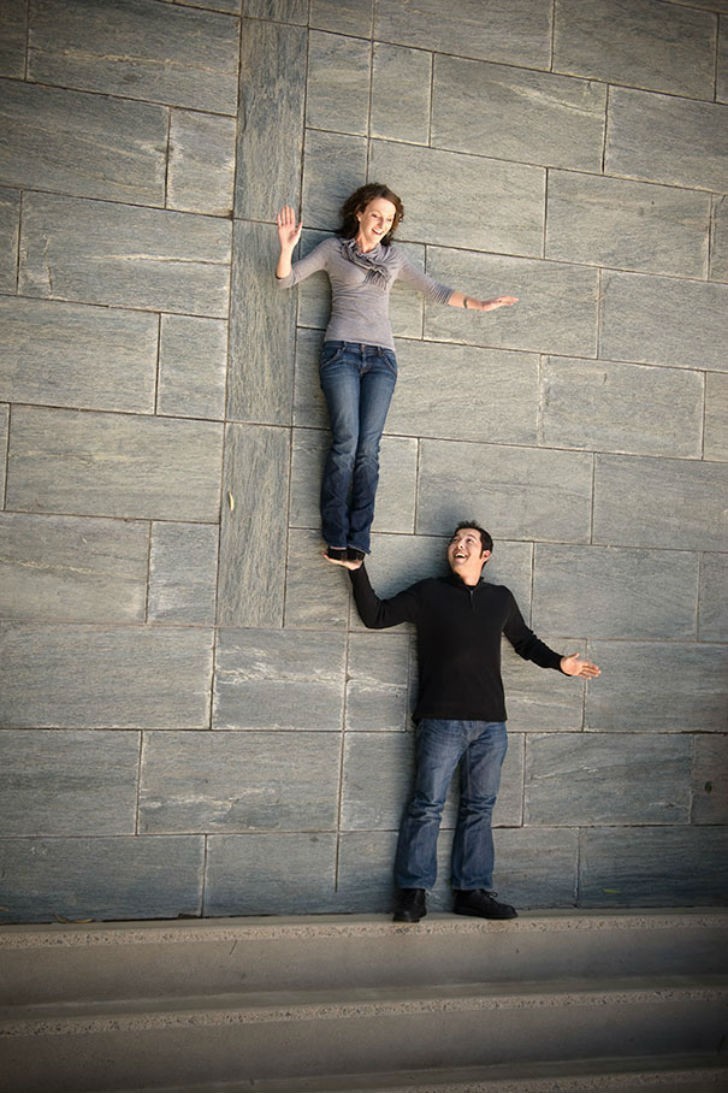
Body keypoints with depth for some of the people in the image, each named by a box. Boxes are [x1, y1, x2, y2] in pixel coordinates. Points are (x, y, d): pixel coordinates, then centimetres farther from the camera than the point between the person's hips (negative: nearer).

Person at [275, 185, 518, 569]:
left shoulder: (393, 258, 20)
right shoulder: (333, 248, 11)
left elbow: (434, 289, 24)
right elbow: (286, 279, 6)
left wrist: (479, 304, 17)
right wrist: (287, 246, -13)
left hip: (381, 357, 3)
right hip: (341, 351, -3)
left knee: (368, 447, -9)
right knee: (346, 442, -15)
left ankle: (357, 542, -10)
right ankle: (336, 539, -12)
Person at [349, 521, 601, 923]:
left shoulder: (501, 599, 15)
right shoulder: (428, 593, 7)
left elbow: (525, 641, 29)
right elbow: (375, 616, 7)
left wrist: (559, 662, 15)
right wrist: (358, 572, -3)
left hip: (490, 723, 3)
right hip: (441, 720, -3)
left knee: (479, 808, 7)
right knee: (427, 805, -3)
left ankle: (473, 890, 14)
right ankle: (413, 891, 3)